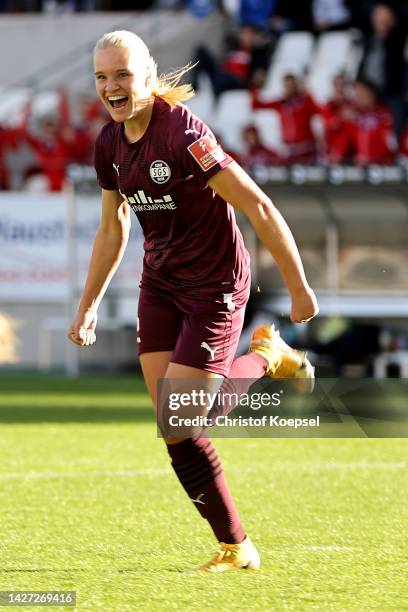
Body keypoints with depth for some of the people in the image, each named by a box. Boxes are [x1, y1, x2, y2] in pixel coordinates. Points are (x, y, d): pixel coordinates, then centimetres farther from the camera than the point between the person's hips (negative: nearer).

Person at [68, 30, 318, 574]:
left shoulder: (182, 133, -24)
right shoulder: (110, 143, 0)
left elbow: (259, 209, -21)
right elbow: (113, 229, 17)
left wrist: (299, 288, -17)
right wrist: (88, 306, 19)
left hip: (215, 284, -7)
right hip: (160, 284, 7)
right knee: (175, 428, 0)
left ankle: (266, 355, 15)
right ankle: (235, 548, 12)